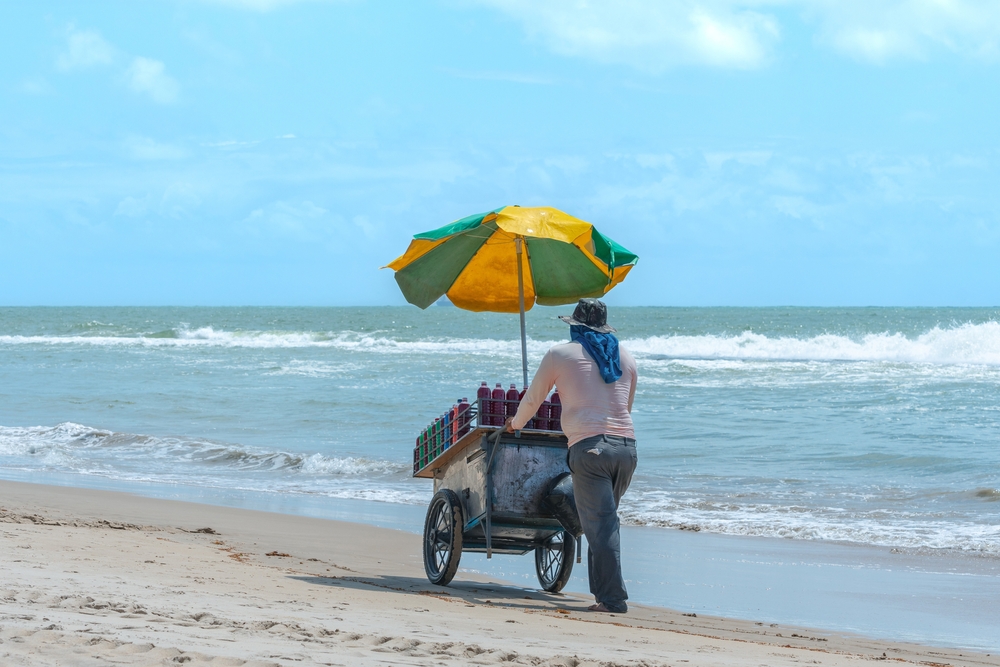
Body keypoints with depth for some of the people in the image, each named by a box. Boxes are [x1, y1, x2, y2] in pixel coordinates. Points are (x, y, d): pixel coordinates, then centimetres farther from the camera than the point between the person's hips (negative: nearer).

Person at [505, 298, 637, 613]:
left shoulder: (560, 354, 8)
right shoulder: (625, 357, 19)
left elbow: (532, 399, 19)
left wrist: (516, 423, 39)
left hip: (590, 447, -4)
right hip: (627, 446, 4)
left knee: (600, 525, -5)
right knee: (606, 523, 16)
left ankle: (613, 599, -9)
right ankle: (602, 587, 16)